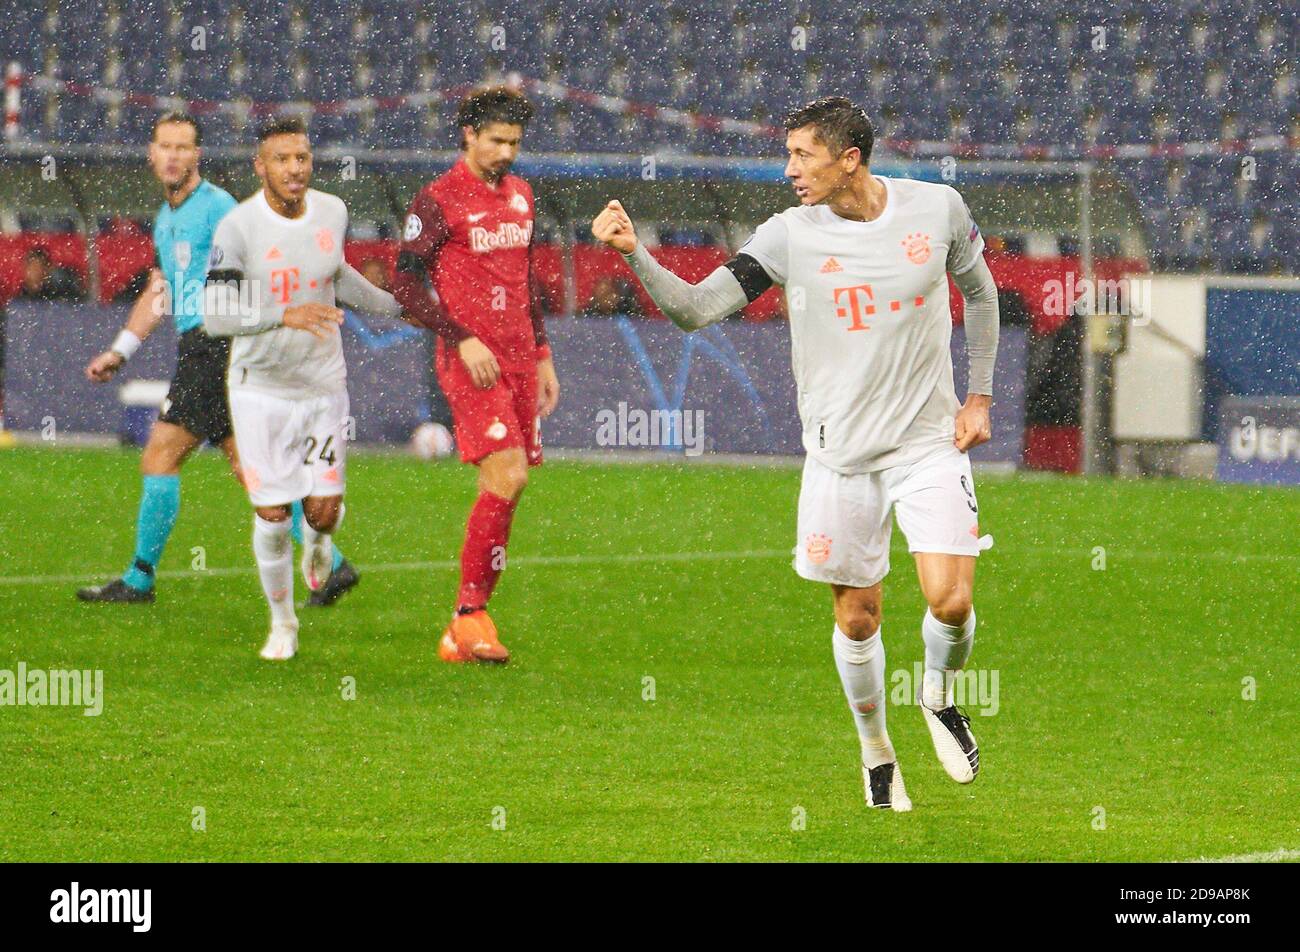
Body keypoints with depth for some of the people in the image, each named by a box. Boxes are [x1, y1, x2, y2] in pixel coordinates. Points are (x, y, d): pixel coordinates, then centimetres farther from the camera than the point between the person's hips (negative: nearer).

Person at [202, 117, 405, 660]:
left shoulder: (332, 212, 0)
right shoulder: (238, 227, -16)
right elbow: (215, 315, -24)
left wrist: (396, 306, 24)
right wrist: (285, 315, -37)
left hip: (323, 385, 3)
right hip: (260, 389, -3)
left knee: (324, 509, -3)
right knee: (272, 515, -2)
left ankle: (318, 538, 36)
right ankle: (282, 623, 20)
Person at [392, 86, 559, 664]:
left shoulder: (520, 195, 16)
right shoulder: (438, 201, -7)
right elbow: (405, 284, -9)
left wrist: (542, 356, 23)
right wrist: (462, 340, -16)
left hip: (519, 358, 7)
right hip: (472, 359, -7)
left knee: (509, 485, 5)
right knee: (506, 477, -20)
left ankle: (460, 636, 11)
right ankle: (470, 616, -12)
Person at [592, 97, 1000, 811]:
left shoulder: (937, 208, -4)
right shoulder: (790, 235, -8)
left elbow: (978, 289, 15)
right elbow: (696, 308, -12)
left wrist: (979, 396, 10)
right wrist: (633, 254, -27)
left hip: (929, 441, 0)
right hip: (840, 452, 0)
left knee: (951, 601, -13)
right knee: (857, 618, 5)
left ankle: (939, 697, 20)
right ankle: (875, 749, 30)